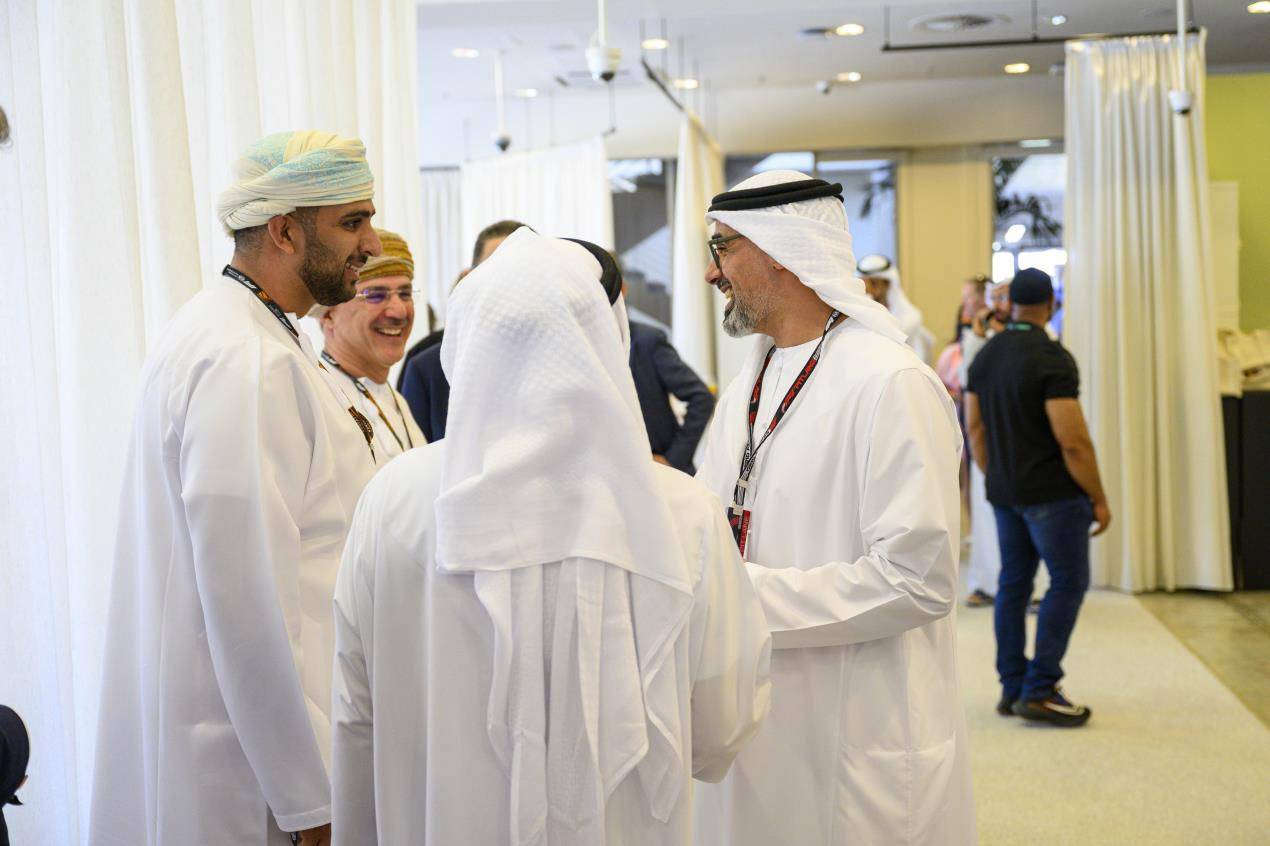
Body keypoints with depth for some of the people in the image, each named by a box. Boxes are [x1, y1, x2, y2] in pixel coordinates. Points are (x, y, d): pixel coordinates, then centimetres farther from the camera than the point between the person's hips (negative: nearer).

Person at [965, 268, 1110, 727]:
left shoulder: (985, 356, 7)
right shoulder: (1052, 358, -16)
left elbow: (975, 429, 12)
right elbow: (1073, 440, -19)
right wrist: (1099, 499, -10)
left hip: (1005, 493, 8)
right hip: (1052, 493, -8)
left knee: (1014, 582, 12)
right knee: (1069, 581, -1)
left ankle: (1012, 689, 16)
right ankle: (1040, 690, -4)